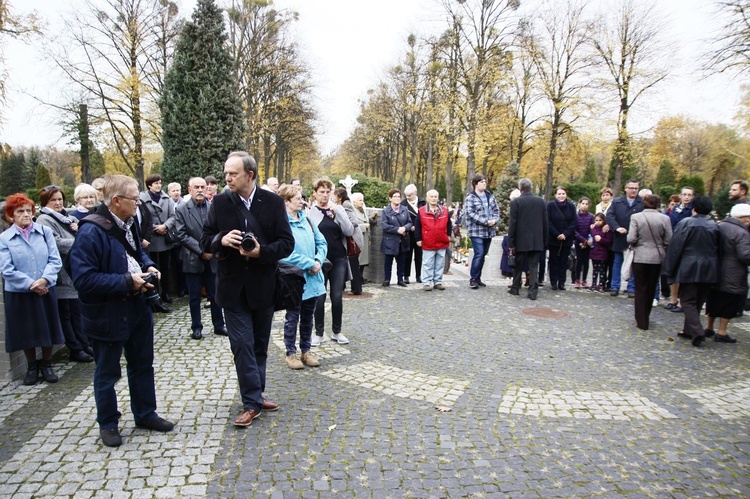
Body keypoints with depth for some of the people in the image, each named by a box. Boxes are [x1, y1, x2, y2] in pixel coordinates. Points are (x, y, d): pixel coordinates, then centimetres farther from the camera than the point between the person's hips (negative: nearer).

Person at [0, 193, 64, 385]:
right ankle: (32, 367, 29)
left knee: (47, 328, 10)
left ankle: (46, 364, 28)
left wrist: (44, 280, -20)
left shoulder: (45, 231, -1)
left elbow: (55, 260, -6)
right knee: (26, 331, 11)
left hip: (46, 290, 1)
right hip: (19, 294, -1)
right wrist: (31, 285, -16)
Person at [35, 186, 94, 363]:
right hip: (62, 274, -7)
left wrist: (80, 230, -6)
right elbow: (56, 243, -21)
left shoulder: (67, 217, 17)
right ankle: (75, 349, 11)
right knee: (66, 313, 3)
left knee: (77, 310, 14)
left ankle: (84, 344, 23)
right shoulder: (44, 220, -8)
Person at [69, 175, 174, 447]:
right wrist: (127, 281, -25)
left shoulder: (129, 222, 2)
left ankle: (145, 414, 37)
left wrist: (148, 266, 0)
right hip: (108, 315, -8)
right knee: (107, 373, 12)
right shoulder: (91, 231, -23)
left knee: (143, 365, 20)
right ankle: (108, 424, 32)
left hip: (138, 308, 8)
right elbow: (83, 278, -27)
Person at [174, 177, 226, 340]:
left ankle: (219, 325, 22)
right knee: (194, 296, 8)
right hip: (192, 260, -1)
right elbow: (181, 234, -8)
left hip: (212, 259, 1)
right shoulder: (181, 209, -2)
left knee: (215, 295, 9)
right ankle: (196, 327, 21)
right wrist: (201, 250, -13)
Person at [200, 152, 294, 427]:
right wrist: (221, 240, -19)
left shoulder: (273, 202, -4)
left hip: (263, 287, 1)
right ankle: (252, 402, 11)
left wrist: (262, 251, -23)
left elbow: (287, 243, -6)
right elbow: (205, 240, 3)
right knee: (243, 345, 0)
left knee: (260, 345, 13)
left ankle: (255, 395, 29)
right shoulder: (220, 202, -1)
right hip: (233, 287, 0)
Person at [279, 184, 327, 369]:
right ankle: (291, 353, 23)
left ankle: (305, 350, 30)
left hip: (313, 278, 6)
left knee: (308, 317, 16)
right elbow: (286, 253, -20)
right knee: (292, 318, 7)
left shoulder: (307, 220, 8)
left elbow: (322, 243, 9)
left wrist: (318, 261, -8)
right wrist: (310, 264, -17)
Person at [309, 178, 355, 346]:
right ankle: (319, 333, 15)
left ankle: (337, 331, 20)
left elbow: (349, 231, -6)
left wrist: (337, 211, -14)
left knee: (337, 297, 5)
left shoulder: (338, 209, 6)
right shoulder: (310, 212, -1)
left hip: (339, 260, 2)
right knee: (319, 298, 3)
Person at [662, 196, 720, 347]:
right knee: (697, 302, 15)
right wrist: (715, 268, 18)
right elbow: (718, 249, 11)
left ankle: (697, 332, -14)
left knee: (688, 301, 0)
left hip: (689, 269, -5)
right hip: (709, 271, 5)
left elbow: (675, 247, -10)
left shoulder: (686, 223, -9)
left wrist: (669, 269, -5)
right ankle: (688, 330, 24)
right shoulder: (715, 226, 6)